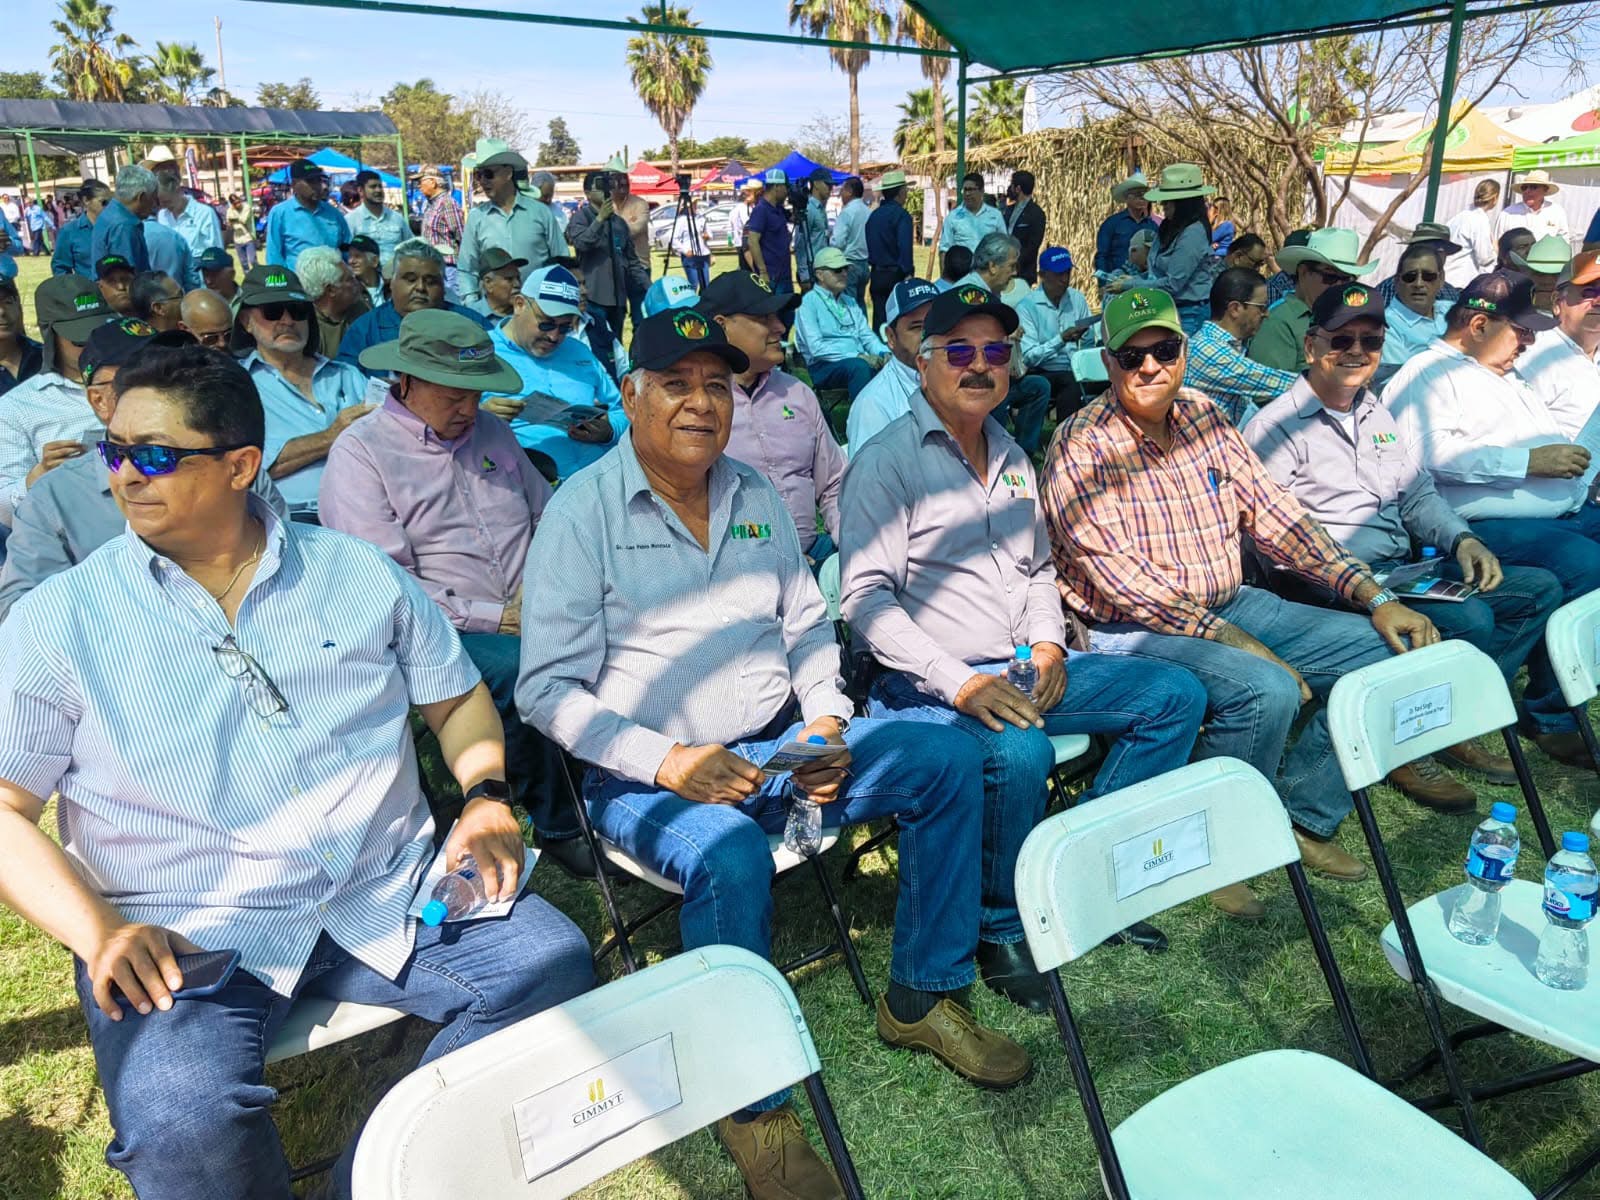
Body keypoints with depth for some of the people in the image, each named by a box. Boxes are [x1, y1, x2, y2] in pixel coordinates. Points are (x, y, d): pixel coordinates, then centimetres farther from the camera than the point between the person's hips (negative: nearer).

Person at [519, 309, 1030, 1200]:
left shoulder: (754, 493, 10)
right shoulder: (585, 510, -7)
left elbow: (808, 626, 17)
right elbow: (549, 690, -11)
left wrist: (825, 723, -2)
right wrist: (666, 762, -22)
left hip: (780, 742, 6)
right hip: (652, 774, -6)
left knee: (950, 764, -5)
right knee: (731, 857, -36)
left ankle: (923, 999, 9)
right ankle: (755, 1106, -12)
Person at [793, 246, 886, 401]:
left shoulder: (850, 302, 23)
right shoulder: (808, 302, -1)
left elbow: (867, 335, 19)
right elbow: (817, 348, -12)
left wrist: (885, 353, -4)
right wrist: (857, 356, -18)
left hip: (859, 361, 6)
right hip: (823, 367, -6)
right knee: (859, 366, -36)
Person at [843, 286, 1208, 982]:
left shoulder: (1011, 458, 18)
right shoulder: (887, 462, -6)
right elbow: (866, 597, -15)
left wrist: (1048, 645, 3)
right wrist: (961, 685, -23)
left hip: (1029, 671, 8)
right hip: (932, 685, -8)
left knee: (1177, 694, -1)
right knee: (1020, 750, -36)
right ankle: (1001, 930, -10)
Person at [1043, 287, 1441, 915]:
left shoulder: (1206, 419, 6)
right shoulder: (1081, 449, -14)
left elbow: (1276, 516, 7)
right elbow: (1126, 586, -21)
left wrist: (1375, 597, -2)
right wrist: (1237, 641, -24)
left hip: (1232, 605, 8)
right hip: (1133, 631, -7)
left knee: (1388, 651, -1)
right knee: (1267, 690, -31)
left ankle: (1302, 817, 9)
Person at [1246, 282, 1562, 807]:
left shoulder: (1378, 415, 19)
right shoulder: (1275, 428, -7)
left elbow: (1420, 496, 21)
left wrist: (1461, 539, 0)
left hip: (1405, 571, 9)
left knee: (1540, 587, 2)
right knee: (1469, 618, -27)